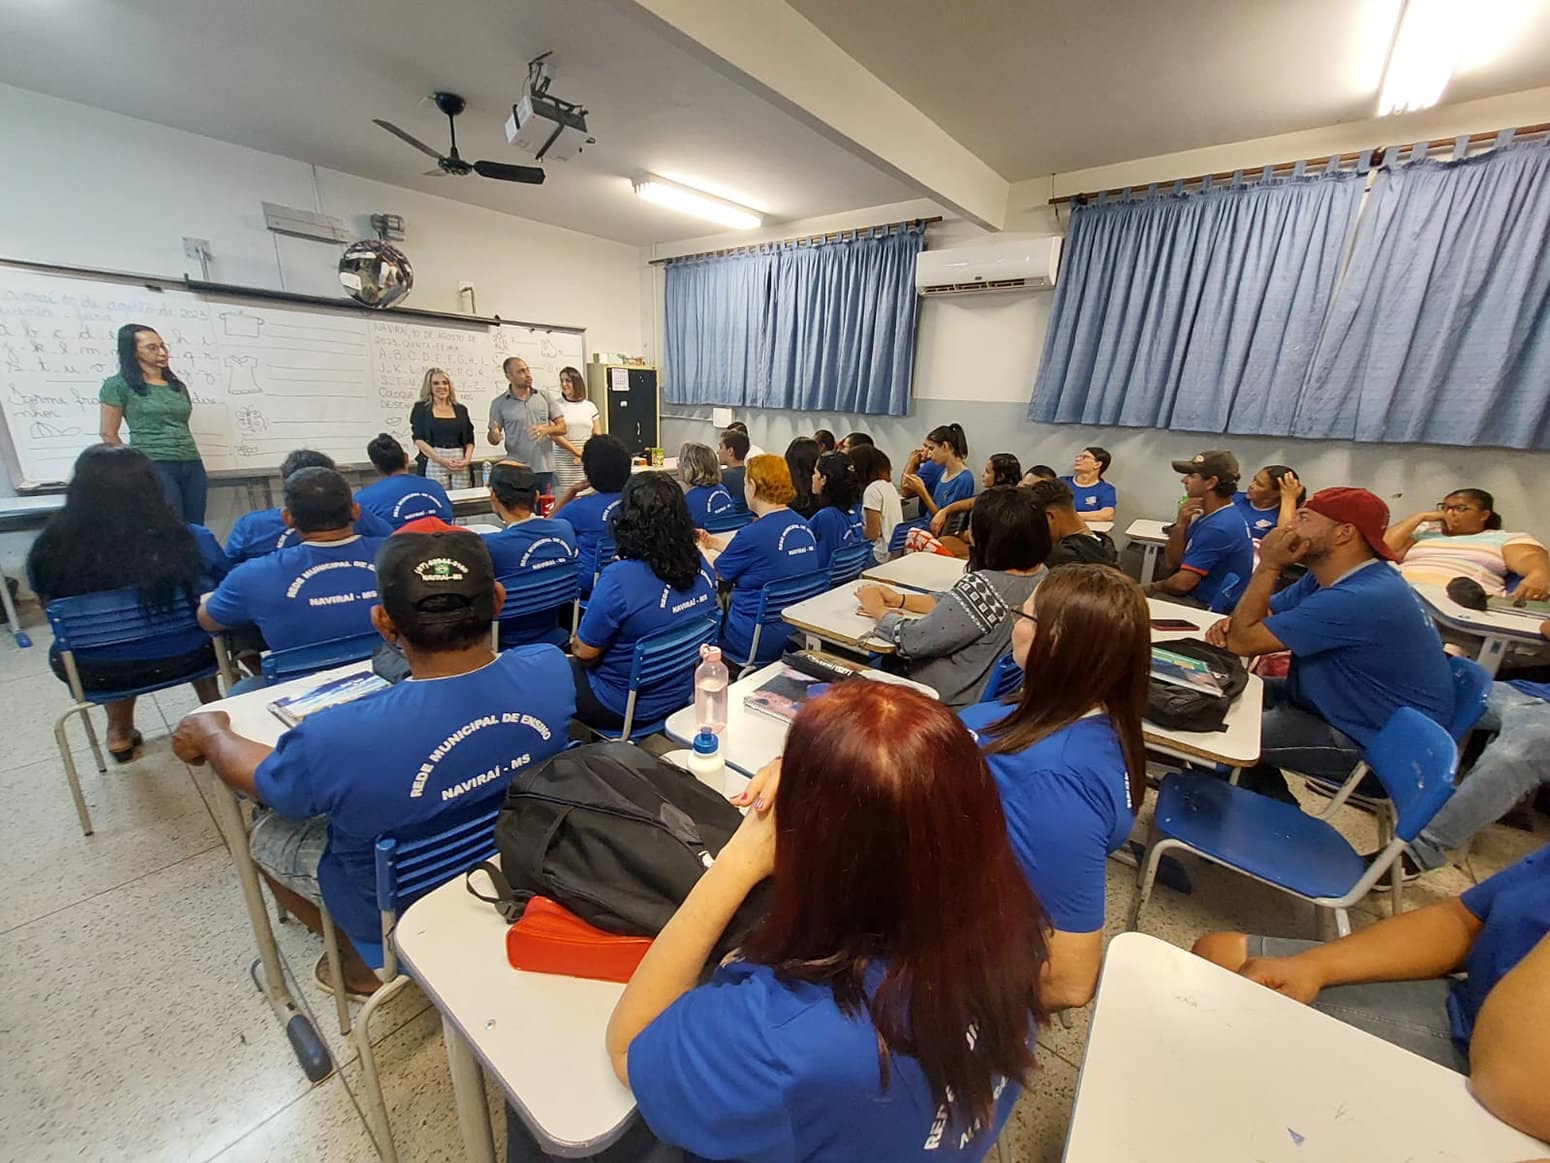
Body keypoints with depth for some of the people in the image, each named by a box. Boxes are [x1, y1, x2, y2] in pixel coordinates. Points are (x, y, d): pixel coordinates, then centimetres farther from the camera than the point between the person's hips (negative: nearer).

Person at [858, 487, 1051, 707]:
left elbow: (913, 640, -26)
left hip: (957, 699, -8)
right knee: (888, 657, 20)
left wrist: (878, 609, -8)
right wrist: (901, 600, 0)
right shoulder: (1041, 575, -5)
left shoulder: (983, 586, -33)